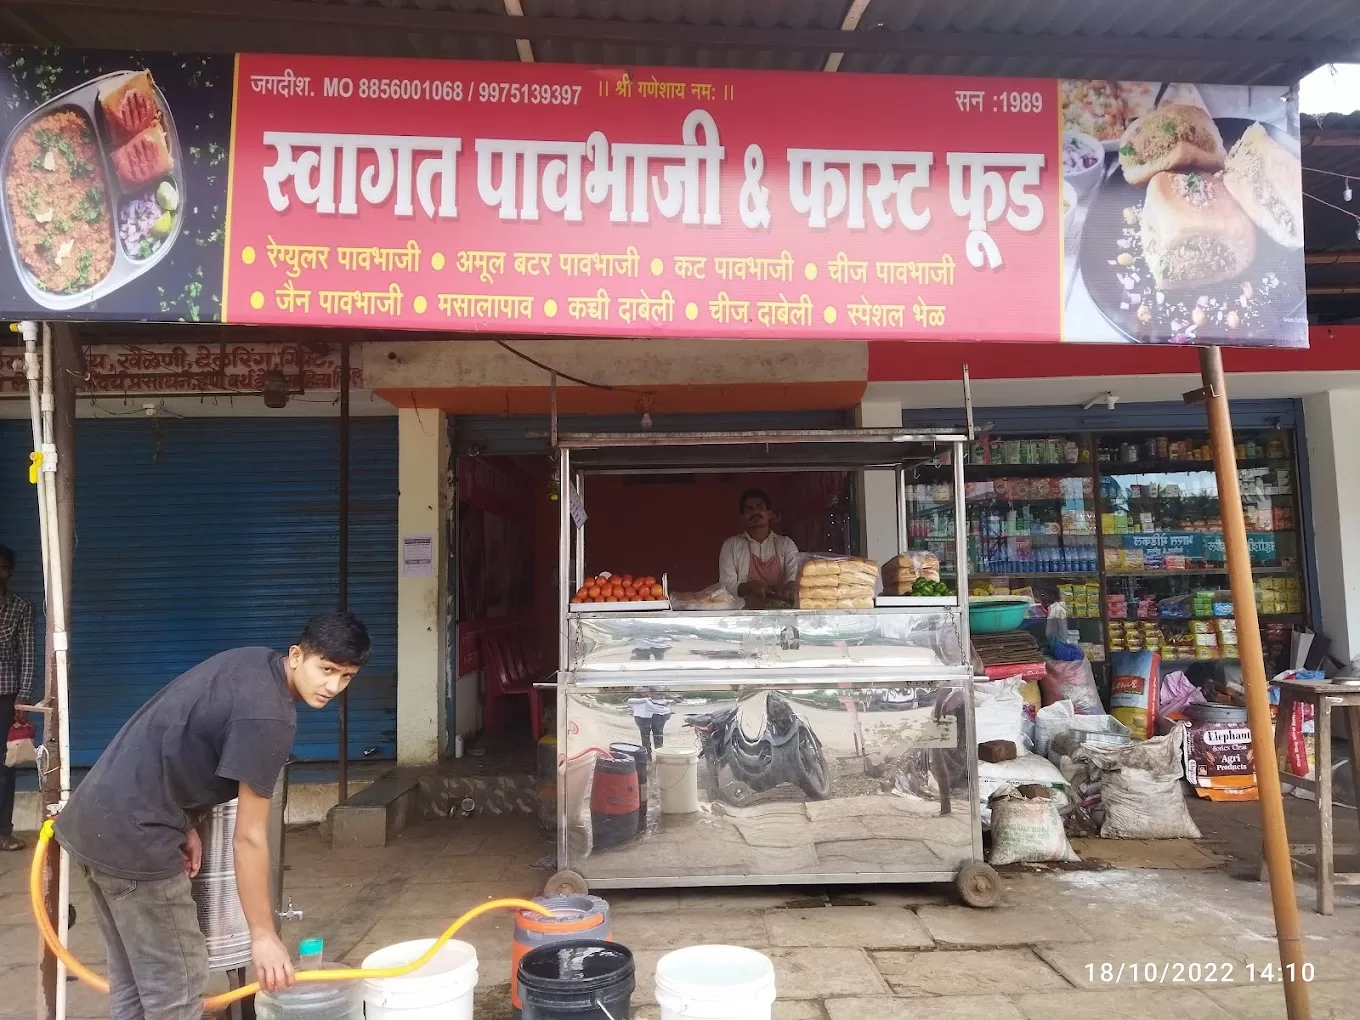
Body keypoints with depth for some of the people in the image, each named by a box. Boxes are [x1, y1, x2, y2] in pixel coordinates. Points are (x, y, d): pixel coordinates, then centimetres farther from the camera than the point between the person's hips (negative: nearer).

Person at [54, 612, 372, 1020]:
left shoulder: (253, 662, 5)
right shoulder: (269, 716, -22)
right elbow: (249, 839, -18)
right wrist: (263, 934, -9)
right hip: (132, 836, -10)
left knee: (131, 981, 20)